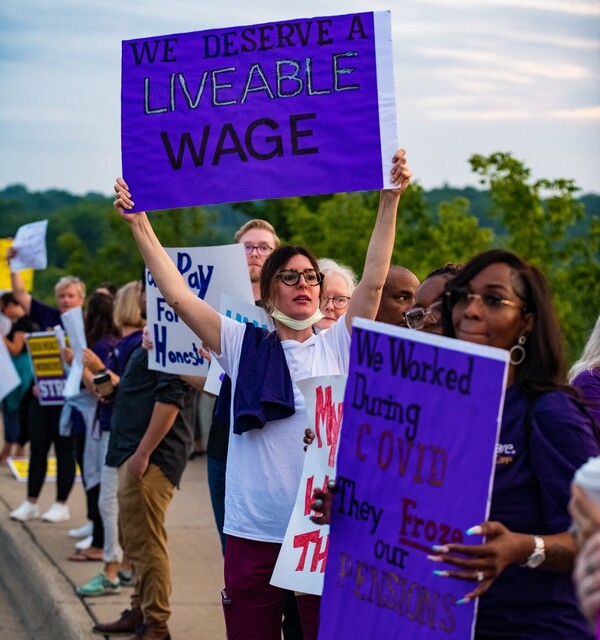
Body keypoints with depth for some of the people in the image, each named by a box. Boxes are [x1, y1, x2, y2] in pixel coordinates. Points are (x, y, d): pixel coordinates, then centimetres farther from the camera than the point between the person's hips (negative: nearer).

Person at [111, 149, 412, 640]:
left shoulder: (337, 345, 5)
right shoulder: (244, 345, 5)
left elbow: (373, 282, -5)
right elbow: (179, 296, -1)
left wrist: (389, 201, -11)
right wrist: (139, 224, -4)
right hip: (253, 531, 1)